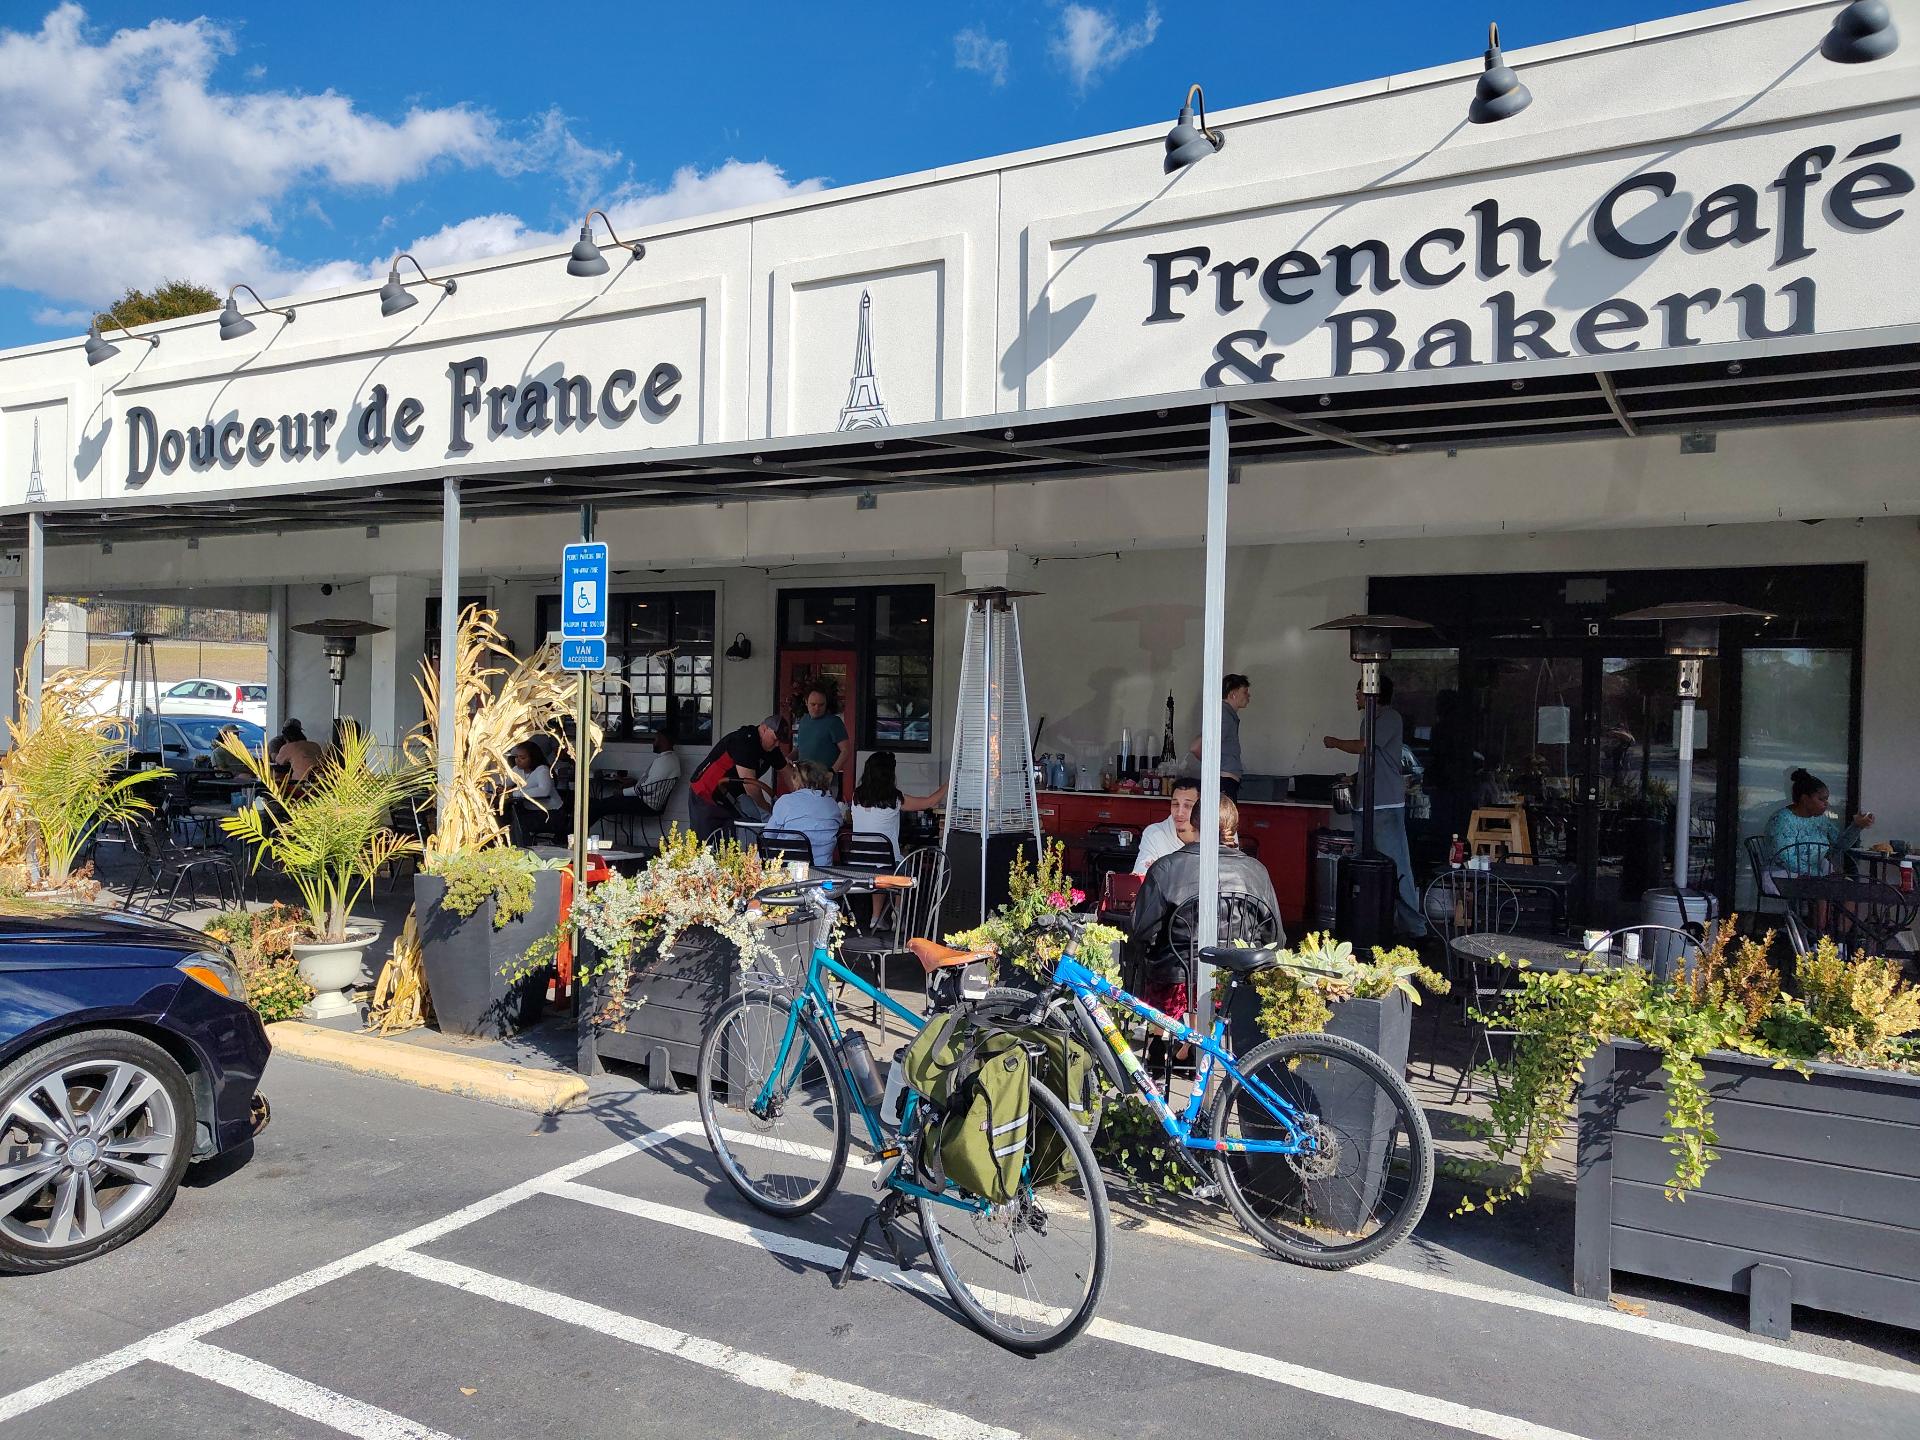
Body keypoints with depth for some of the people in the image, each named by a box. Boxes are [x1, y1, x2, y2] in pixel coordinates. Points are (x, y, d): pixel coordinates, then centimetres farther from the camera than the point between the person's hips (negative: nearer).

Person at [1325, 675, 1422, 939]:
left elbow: (1363, 746, -18)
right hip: (1370, 805, 10)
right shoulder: (1374, 719, 21)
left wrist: (1335, 743, -3)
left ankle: (1412, 925, -6)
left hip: (1387, 806, -10)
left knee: (1395, 865, -10)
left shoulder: (1390, 718, -8)